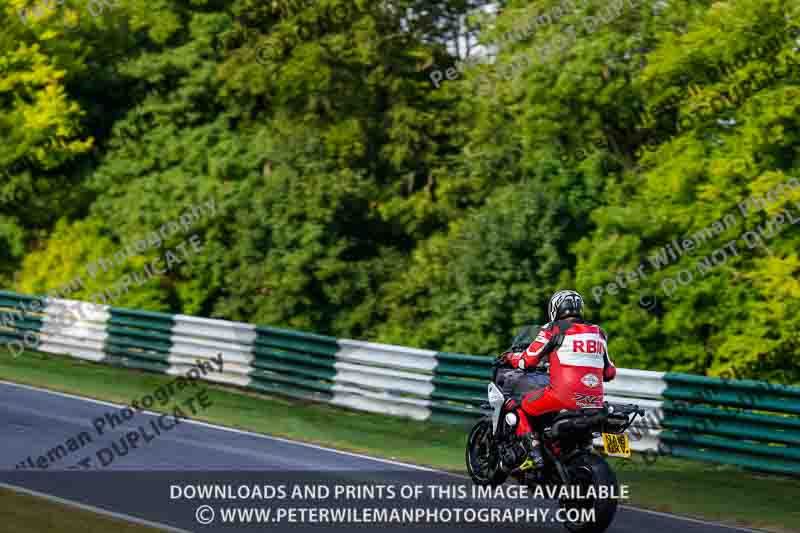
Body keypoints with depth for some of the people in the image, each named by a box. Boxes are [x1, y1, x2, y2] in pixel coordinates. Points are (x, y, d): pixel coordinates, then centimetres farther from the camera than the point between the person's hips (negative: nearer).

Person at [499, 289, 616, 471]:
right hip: (595, 400, 6)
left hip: (564, 395, -6)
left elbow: (527, 361, 2)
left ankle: (533, 453, -9)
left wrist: (511, 358, 23)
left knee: (515, 407, 7)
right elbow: (609, 373, 21)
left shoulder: (554, 329, 2)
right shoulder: (598, 333, 18)